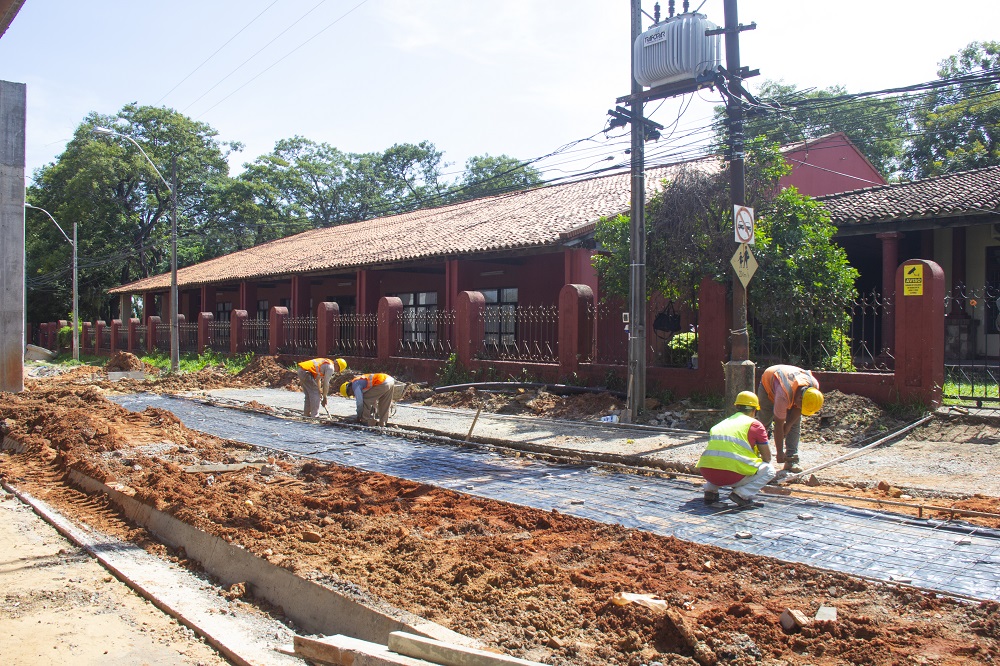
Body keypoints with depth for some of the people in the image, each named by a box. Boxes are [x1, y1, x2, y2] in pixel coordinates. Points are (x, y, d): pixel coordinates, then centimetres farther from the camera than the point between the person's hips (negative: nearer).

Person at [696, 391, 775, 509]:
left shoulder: (722, 423, 25)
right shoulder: (755, 424, 10)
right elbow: (767, 458, 12)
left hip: (707, 473, 5)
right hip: (732, 475, -5)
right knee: (769, 471, 17)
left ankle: (710, 490, 16)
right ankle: (741, 494, -3)